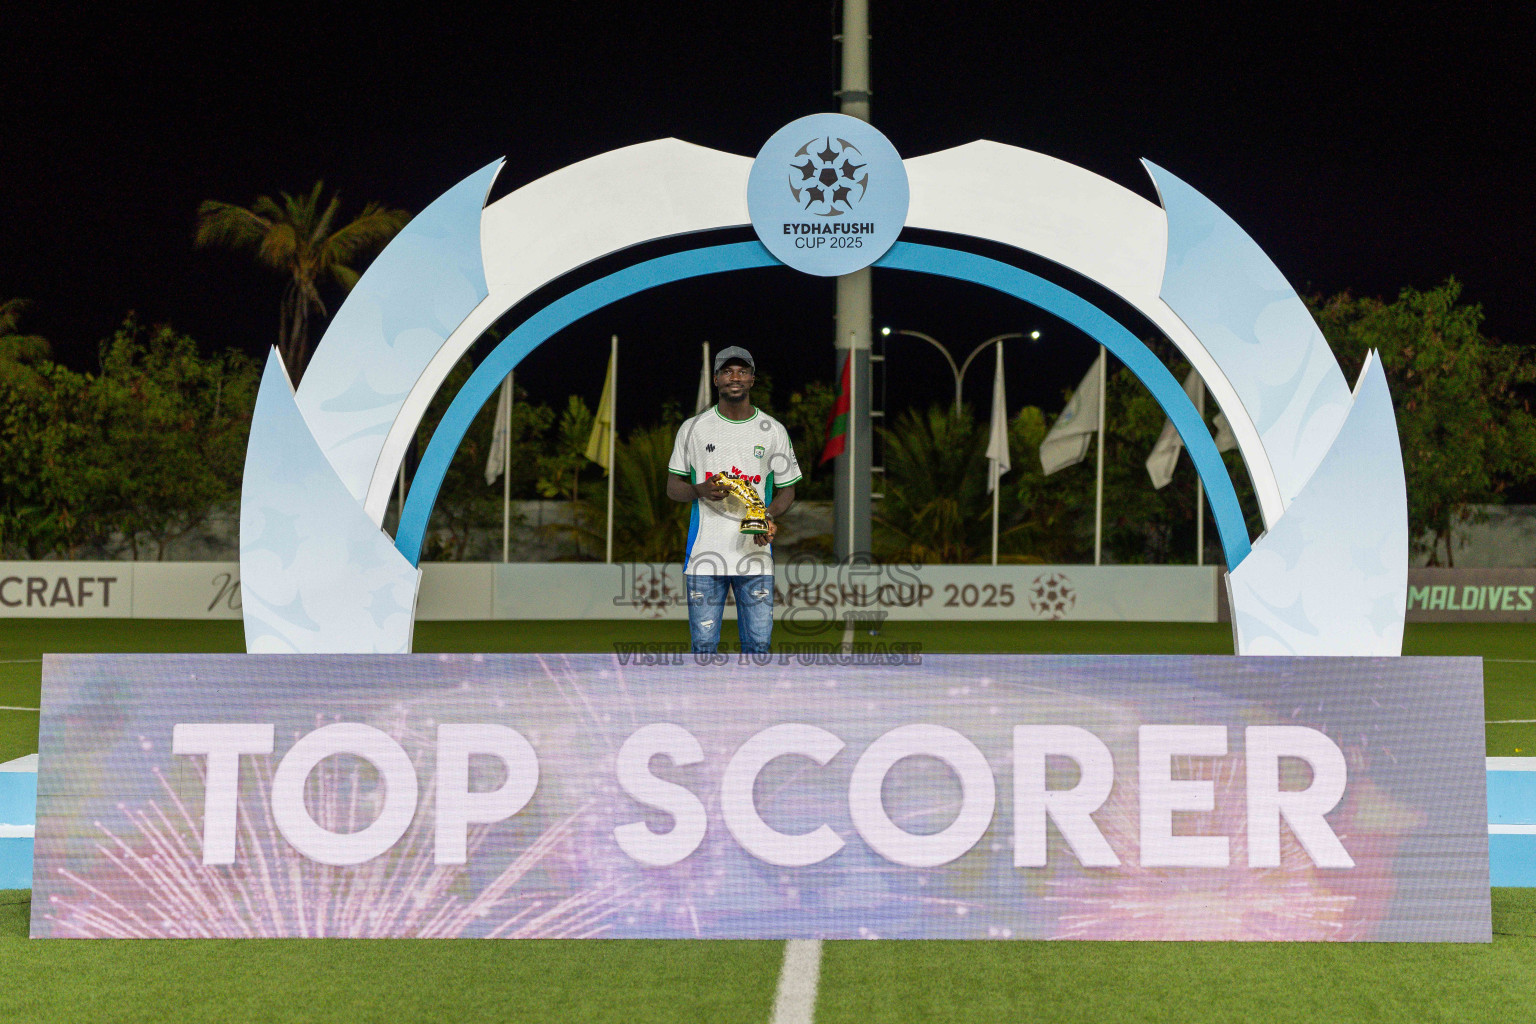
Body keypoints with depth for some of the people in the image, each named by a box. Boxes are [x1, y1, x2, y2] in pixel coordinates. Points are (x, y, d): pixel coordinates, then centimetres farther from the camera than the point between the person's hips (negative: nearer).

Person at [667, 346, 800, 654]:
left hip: (756, 553, 1)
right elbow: (673, 487, 10)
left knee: (758, 642, 0)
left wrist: (769, 516, -8)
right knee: (703, 643, -2)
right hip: (705, 555, -1)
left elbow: (787, 489, 13)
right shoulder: (693, 428, 6)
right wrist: (701, 490, -12)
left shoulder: (774, 431, 8)